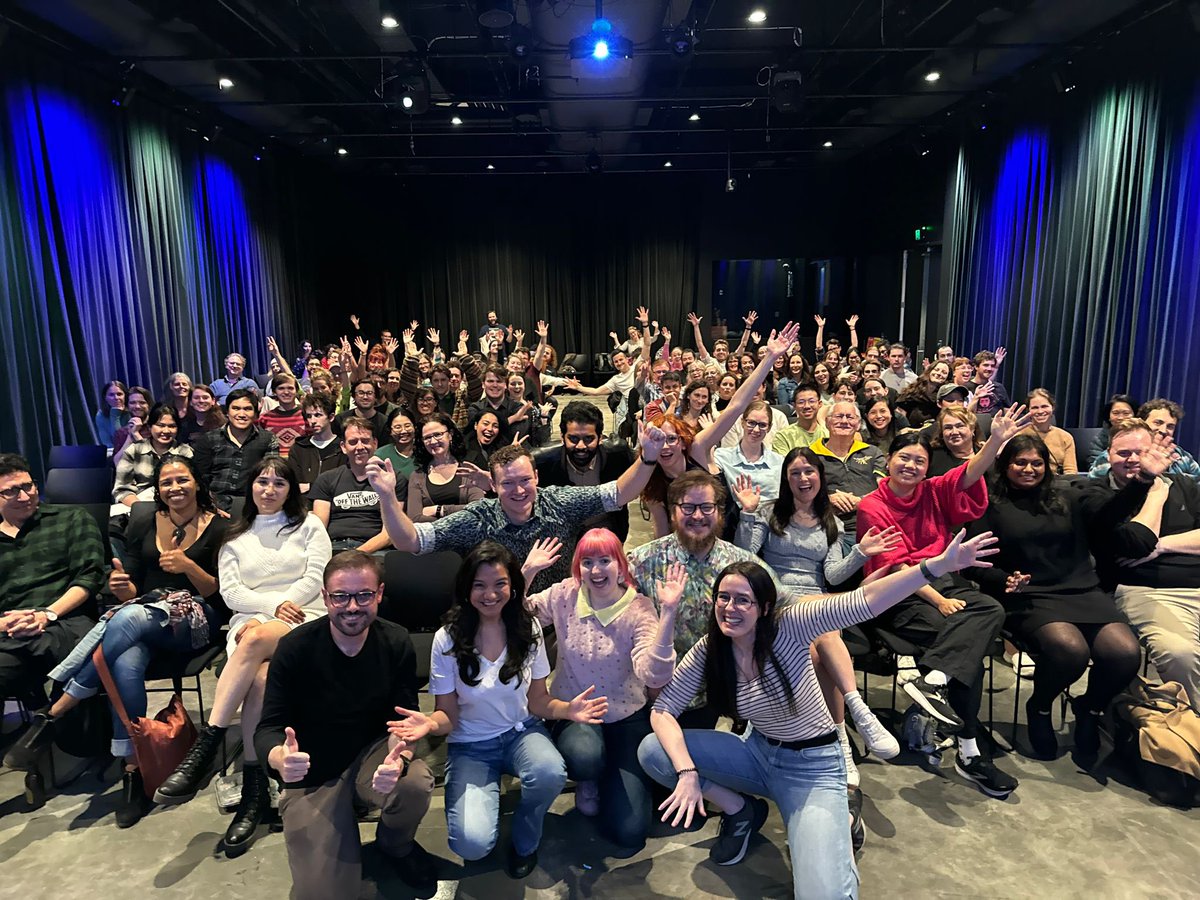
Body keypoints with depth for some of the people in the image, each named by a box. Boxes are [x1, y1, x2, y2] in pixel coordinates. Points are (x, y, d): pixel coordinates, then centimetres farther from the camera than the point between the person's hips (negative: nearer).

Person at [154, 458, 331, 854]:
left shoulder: (308, 525, 15)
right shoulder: (235, 538, 21)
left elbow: (316, 577, 2)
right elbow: (230, 592, 10)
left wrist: (286, 607, -10)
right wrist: (274, 604, -8)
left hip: (305, 619, -2)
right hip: (250, 621, 2)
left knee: (256, 639, -38)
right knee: (261, 677, -32)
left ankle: (206, 746, -34)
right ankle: (254, 791, -30)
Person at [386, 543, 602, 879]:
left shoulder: (529, 628, -7)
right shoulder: (447, 640, -13)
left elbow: (538, 701, 0)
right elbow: (447, 714, -6)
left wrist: (567, 709, -22)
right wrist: (431, 723, -30)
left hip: (521, 732, 2)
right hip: (471, 745, -1)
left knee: (550, 773, -34)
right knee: (472, 844, -24)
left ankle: (524, 843, 1)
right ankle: (486, 793, 14)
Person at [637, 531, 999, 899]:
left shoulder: (787, 627, -22)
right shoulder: (707, 651, -11)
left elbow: (861, 603, -34)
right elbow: (663, 710, -10)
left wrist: (939, 565, -44)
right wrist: (686, 771, -27)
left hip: (813, 767, -4)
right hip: (758, 753, 4)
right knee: (652, 751, -13)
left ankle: (836, 826, 9)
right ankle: (741, 810, 8)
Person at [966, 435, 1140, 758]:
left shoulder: (1067, 500, 20)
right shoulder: (991, 505, 8)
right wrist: (1004, 580, -15)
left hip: (1081, 590, 4)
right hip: (1028, 598, -4)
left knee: (1126, 653, -23)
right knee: (1070, 650, -33)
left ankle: (1090, 708, 11)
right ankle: (1039, 708, 2)